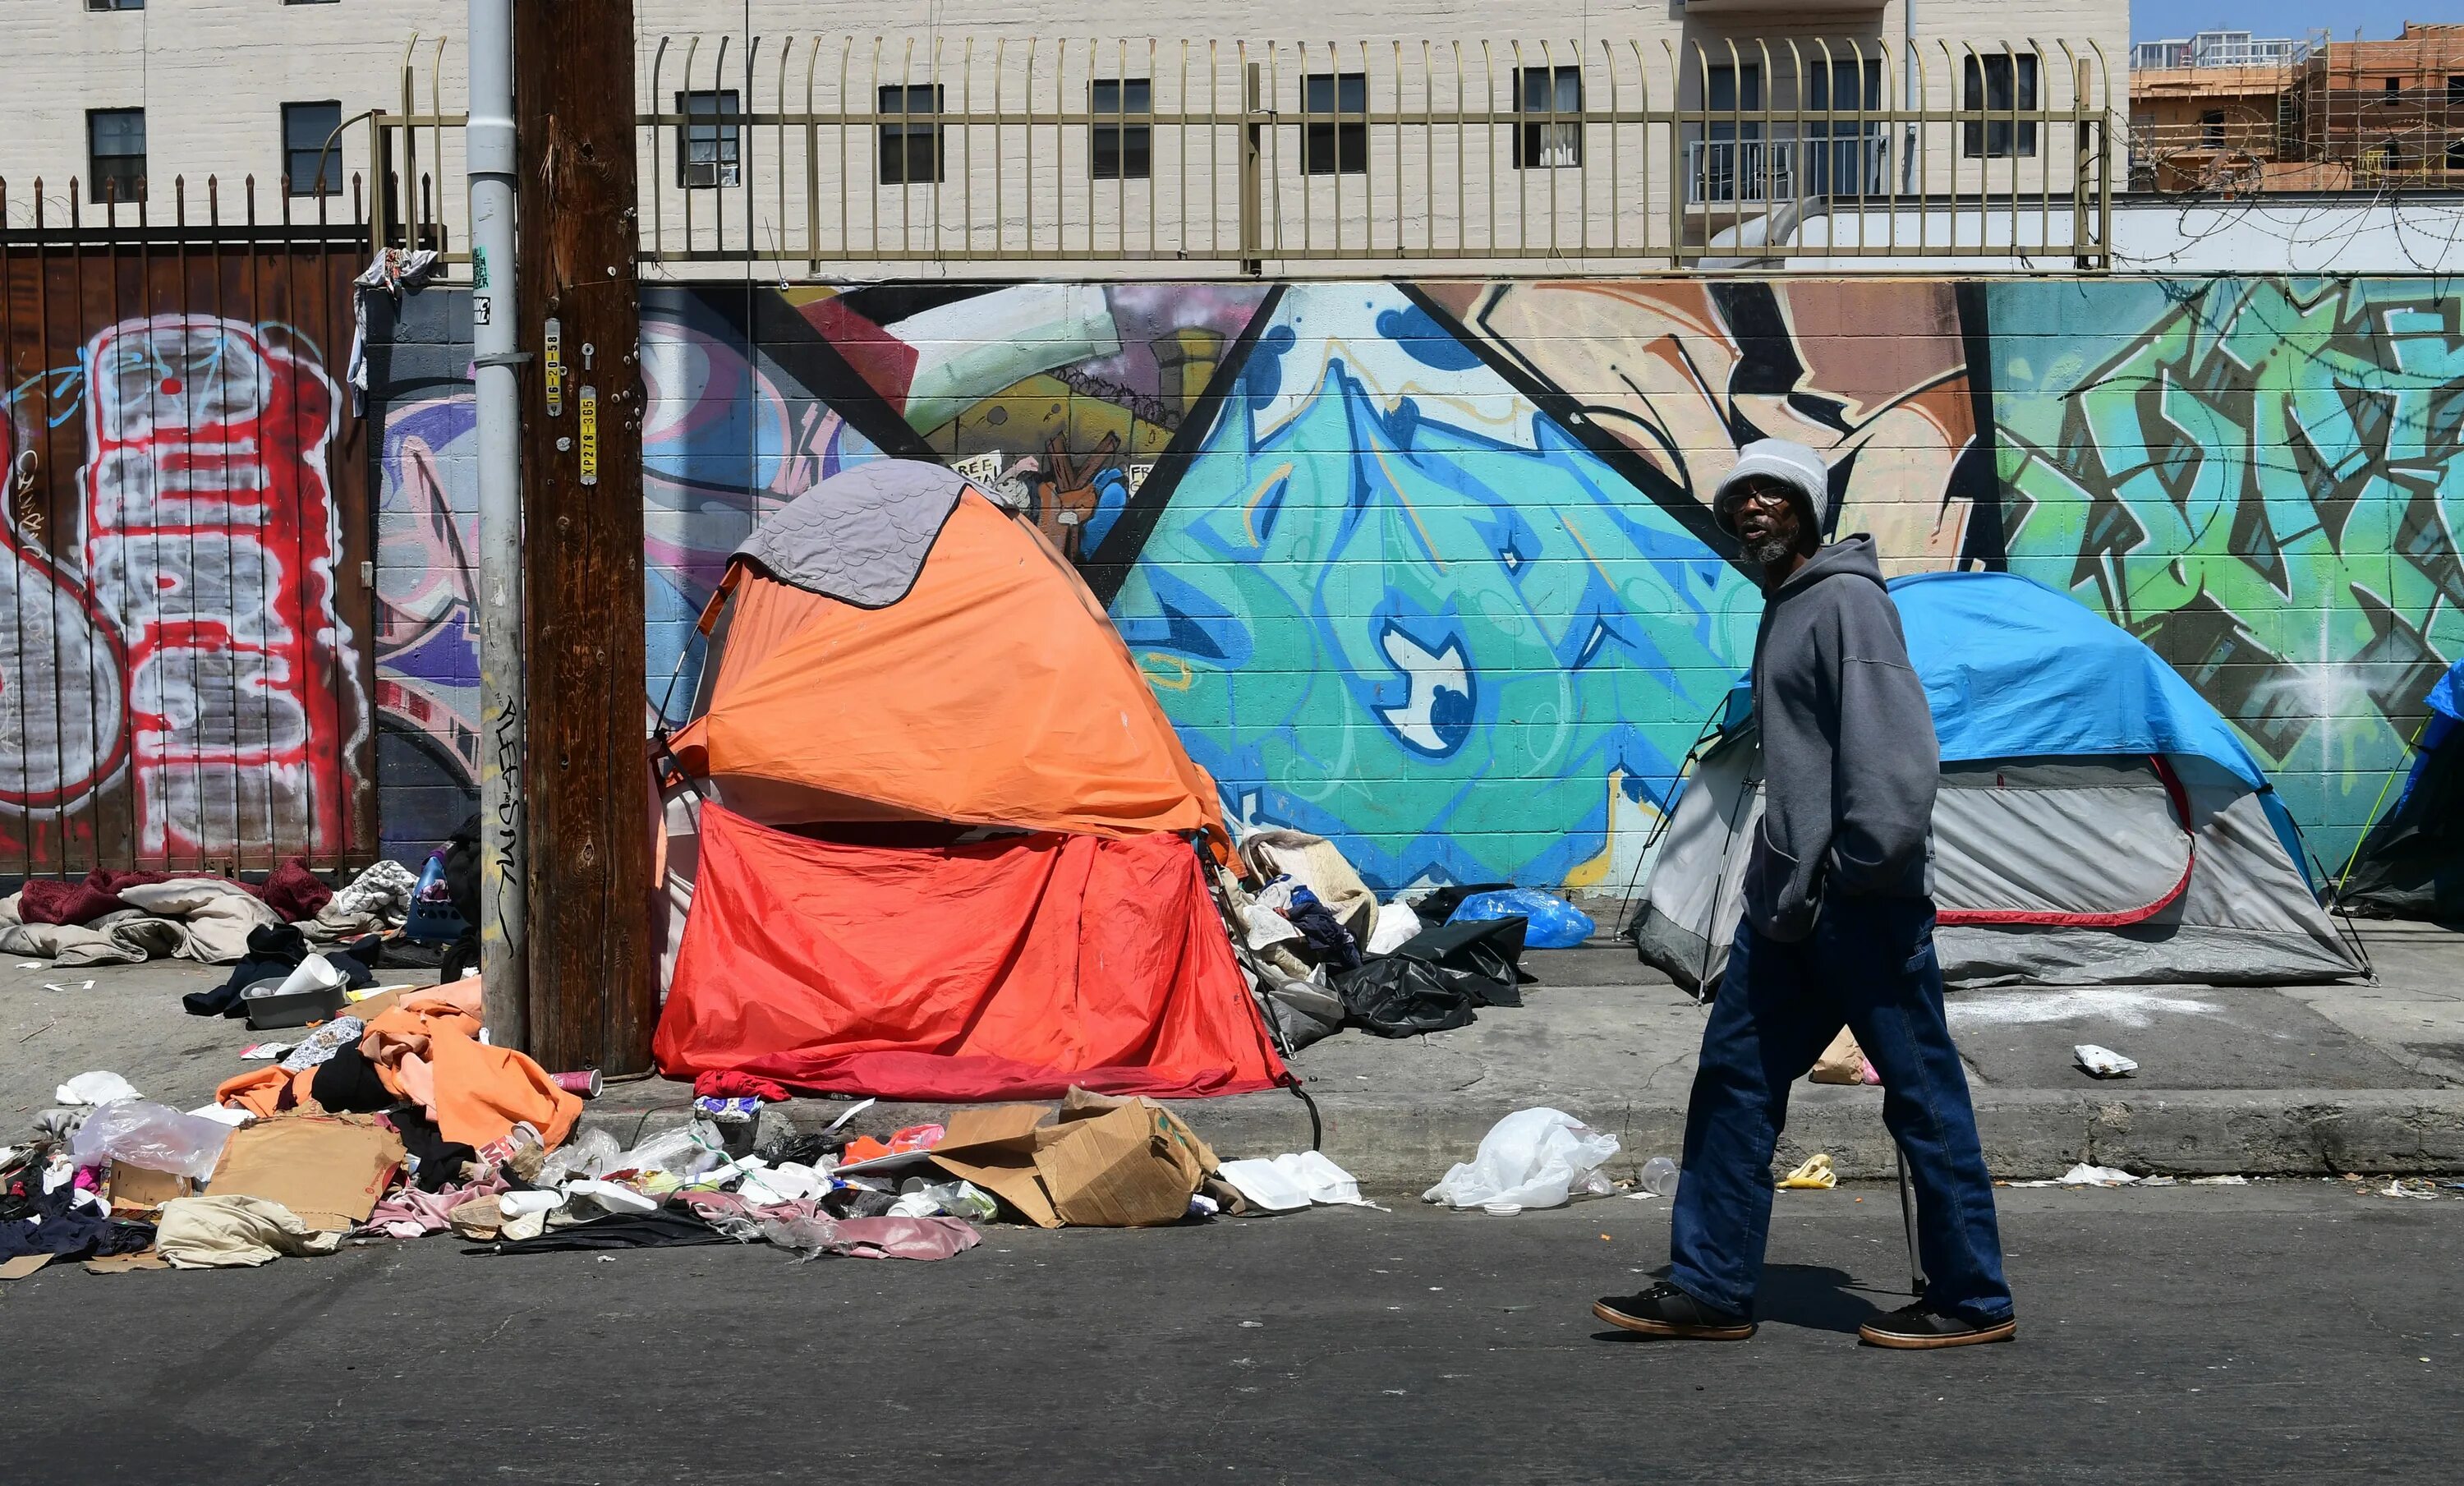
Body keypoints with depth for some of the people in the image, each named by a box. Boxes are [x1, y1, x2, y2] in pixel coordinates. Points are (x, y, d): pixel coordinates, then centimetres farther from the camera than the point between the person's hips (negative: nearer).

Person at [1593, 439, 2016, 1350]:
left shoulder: (1845, 600, -11)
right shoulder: (1784, 611, 19)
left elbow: (1895, 751, -20)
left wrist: (1867, 868, -19)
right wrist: (1781, 880, 18)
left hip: (1859, 903, -10)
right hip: (1788, 899, 10)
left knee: (1922, 1091, 0)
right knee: (1733, 1078, 10)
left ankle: (1972, 1301, 10)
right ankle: (1709, 1289, 16)